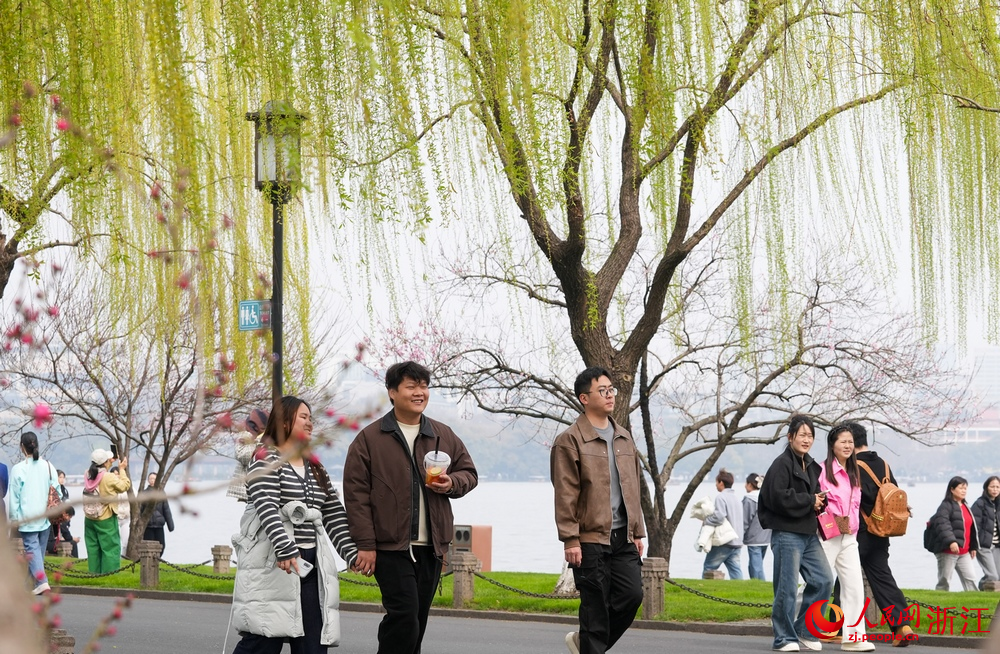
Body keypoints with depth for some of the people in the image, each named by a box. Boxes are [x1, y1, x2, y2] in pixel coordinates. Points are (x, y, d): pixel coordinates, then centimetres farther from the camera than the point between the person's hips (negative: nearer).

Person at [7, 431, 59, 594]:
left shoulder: (18, 469, -10)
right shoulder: (48, 466, 2)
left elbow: (14, 497, -6)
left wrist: (14, 519, 2)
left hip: (27, 518, -4)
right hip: (45, 518, 4)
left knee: (32, 549, -6)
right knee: (39, 549, 14)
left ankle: (42, 581, -22)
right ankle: (33, 580, 22)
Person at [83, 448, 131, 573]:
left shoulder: (88, 475, -3)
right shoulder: (109, 477, -20)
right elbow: (125, 486, -6)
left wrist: (110, 464, 15)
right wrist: (122, 469, 4)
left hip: (90, 519, 6)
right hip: (106, 520, -6)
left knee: (93, 548, 13)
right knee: (111, 548, 2)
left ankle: (94, 573, 17)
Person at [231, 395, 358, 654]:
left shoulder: (316, 468, 20)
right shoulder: (266, 461, -2)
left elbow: (334, 516, 16)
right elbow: (267, 507, -17)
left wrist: (352, 554, 3)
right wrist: (285, 550, -30)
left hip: (310, 566, 7)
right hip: (272, 566, -7)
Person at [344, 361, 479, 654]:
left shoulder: (444, 436, 13)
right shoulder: (369, 438, -1)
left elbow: (469, 473, 21)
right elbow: (356, 494, -4)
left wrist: (452, 483, -4)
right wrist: (365, 544, -10)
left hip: (431, 547, 5)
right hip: (390, 546, -5)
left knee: (417, 621, 8)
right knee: (404, 615, -15)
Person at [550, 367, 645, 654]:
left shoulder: (624, 438, 16)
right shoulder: (570, 441, -6)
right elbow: (565, 495, -10)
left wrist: (638, 532, 15)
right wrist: (570, 540, -15)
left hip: (623, 538, 6)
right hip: (590, 539, -6)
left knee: (632, 595, 0)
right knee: (596, 606, -3)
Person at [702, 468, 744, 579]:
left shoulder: (721, 497, -10)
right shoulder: (735, 498, 18)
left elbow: (719, 516, -22)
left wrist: (706, 521, -9)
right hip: (737, 542, 8)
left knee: (709, 567, 3)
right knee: (735, 569, 4)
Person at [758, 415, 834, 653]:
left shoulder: (811, 466, 17)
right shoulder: (782, 464, -9)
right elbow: (779, 497, -20)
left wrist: (820, 502, 2)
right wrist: (810, 501, -12)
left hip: (809, 534, 8)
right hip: (787, 533, -8)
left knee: (823, 580, 3)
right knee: (787, 587, -5)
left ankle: (804, 630, 15)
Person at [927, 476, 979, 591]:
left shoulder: (965, 507, 20)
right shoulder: (946, 506, -9)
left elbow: (971, 528, 28)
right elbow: (942, 524, -24)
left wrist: (973, 546, 26)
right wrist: (951, 541, -35)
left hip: (963, 552, 8)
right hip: (947, 551, -8)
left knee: (970, 579, 0)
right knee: (944, 581, -2)